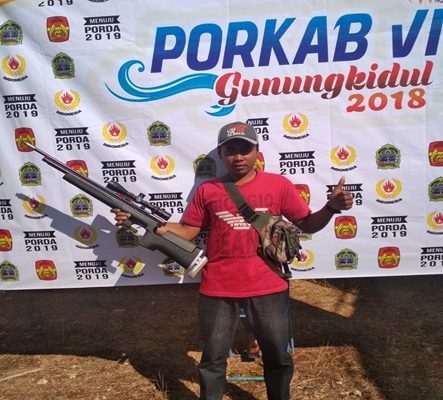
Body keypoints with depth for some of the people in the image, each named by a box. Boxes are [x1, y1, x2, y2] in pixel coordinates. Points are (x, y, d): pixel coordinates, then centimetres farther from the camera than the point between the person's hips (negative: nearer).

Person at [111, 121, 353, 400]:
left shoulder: (278, 184, -2)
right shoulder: (207, 190, 0)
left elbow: (307, 224, 2)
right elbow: (187, 231, 3)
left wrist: (331, 208, -17)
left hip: (268, 287, 0)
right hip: (218, 289, 1)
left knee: (279, 358, 20)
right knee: (213, 360, 18)